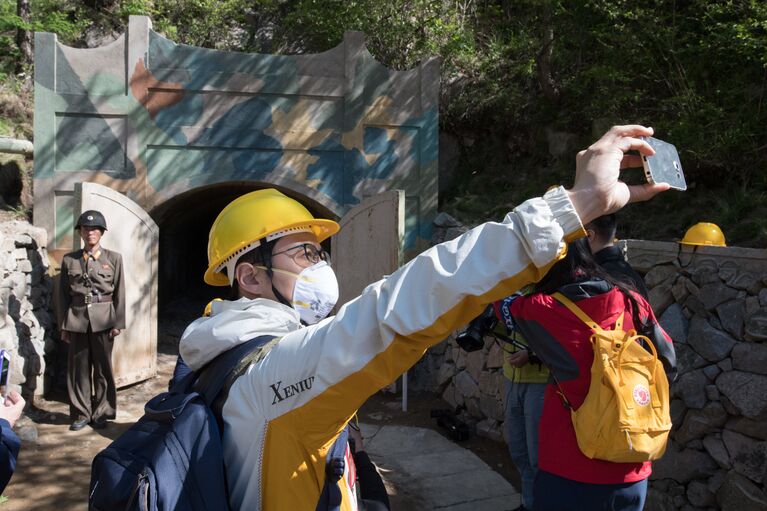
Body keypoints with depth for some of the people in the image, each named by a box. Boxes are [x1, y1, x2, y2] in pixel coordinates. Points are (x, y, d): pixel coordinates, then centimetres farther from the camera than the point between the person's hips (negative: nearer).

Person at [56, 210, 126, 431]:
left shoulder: (114, 258, 3)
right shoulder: (69, 260, 6)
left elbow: (119, 294, 2)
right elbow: (63, 295, 7)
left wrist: (118, 323, -3)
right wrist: (63, 325, 4)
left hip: (103, 318, -1)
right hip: (77, 318, 1)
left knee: (103, 366, 5)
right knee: (79, 367, 5)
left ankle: (101, 413, 17)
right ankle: (81, 413, 17)